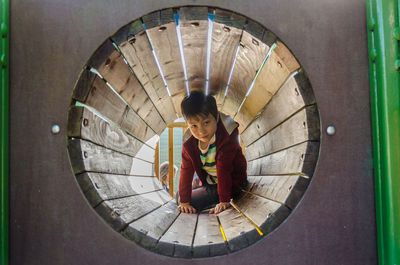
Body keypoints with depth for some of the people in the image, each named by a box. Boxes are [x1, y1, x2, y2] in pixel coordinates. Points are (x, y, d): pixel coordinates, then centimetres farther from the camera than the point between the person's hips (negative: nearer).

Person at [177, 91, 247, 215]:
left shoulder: (226, 139, -29)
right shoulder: (189, 145, -13)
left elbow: (223, 171, -30)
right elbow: (186, 172, -7)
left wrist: (225, 201, -28)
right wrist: (184, 202, -8)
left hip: (233, 184, -6)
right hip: (210, 185, 6)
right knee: (180, 200, 9)